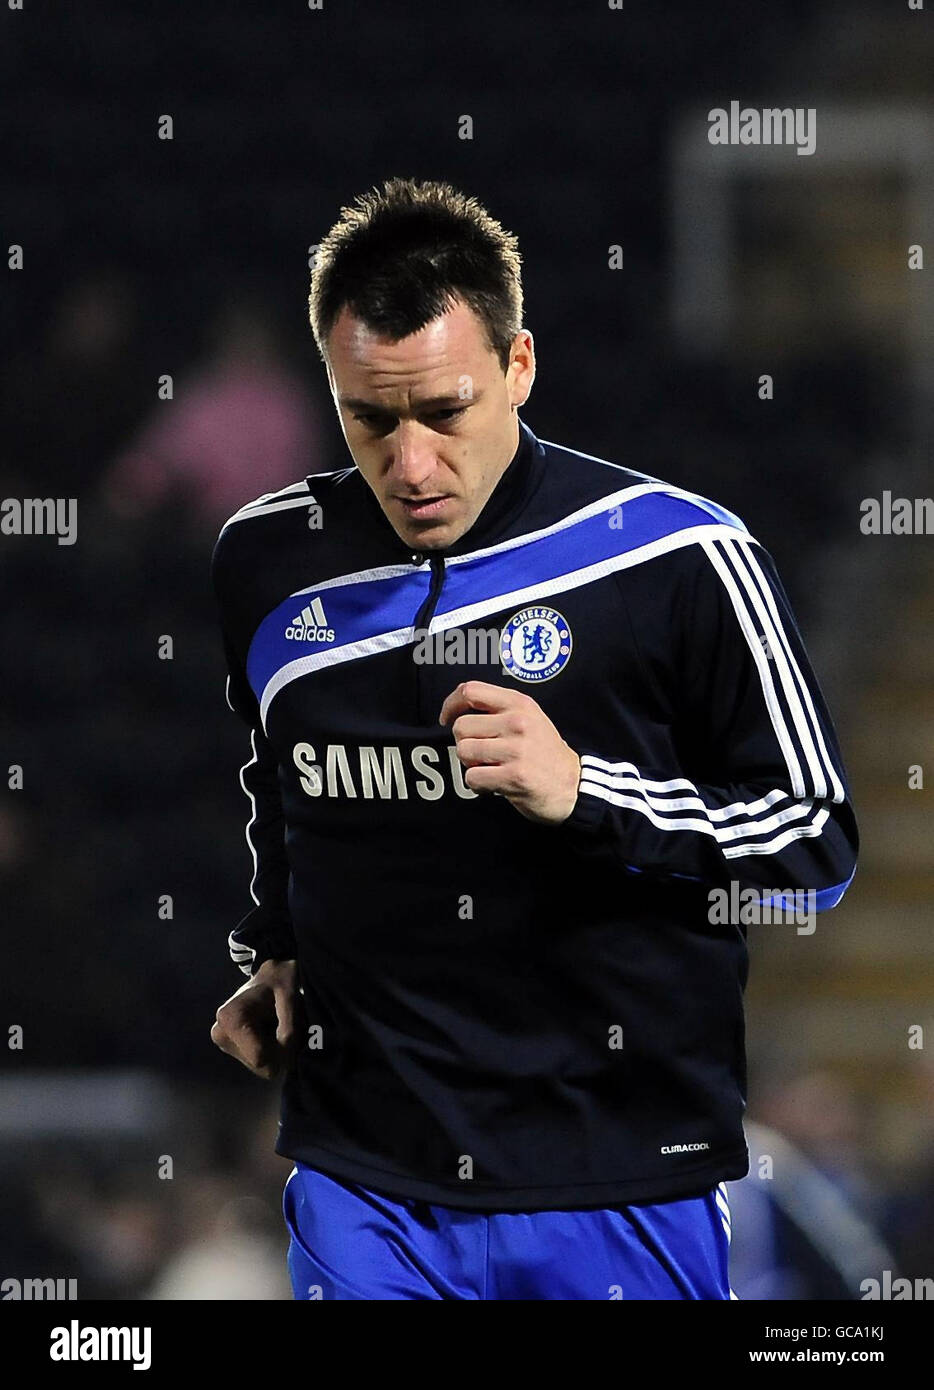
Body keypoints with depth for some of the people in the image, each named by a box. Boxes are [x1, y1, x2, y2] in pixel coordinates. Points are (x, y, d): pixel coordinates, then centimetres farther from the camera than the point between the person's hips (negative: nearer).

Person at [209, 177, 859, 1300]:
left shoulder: (677, 556, -8)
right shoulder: (267, 563, 6)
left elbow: (816, 849, -5)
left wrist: (586, 793, -17)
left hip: (624, 1190, -3)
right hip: (363, 1185, 3)